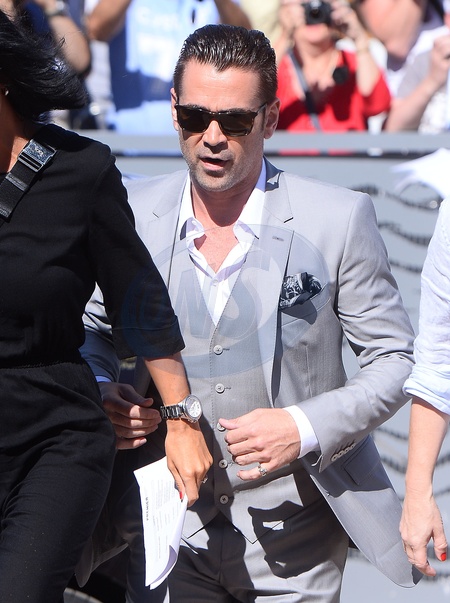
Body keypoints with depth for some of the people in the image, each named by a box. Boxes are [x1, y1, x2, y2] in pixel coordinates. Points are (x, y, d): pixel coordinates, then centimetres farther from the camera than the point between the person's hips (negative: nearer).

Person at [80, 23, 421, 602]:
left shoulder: (339, 219, -8)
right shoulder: (132, 213, 0)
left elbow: (395, 358, -2)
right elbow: (93, 330, 15)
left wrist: (307, 428, -17)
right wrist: (100, 394, -6)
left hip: (293, 536, -2)